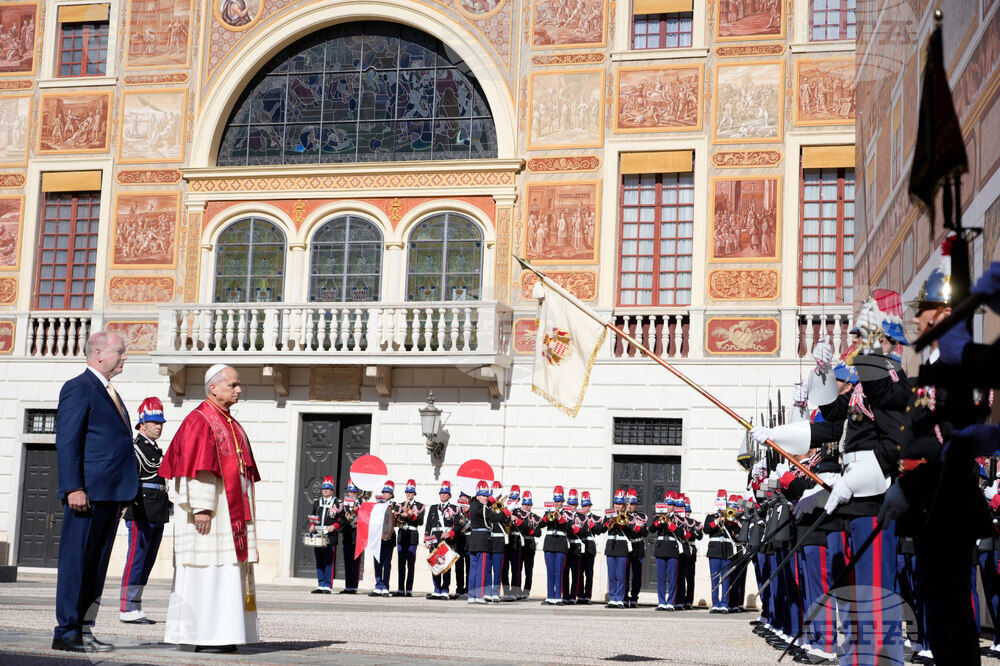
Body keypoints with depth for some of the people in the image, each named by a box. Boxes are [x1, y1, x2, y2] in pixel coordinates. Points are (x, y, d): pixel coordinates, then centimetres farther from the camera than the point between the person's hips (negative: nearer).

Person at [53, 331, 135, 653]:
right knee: (75, 562, -4)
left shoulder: (110, 393, 21)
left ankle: (84, 631, 15)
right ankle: (66, 632, 1)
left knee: (97, 565, 10)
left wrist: (125, 492, 17)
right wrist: (74, 488, -21)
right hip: (87, 493, -9)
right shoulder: (78, 388, -7)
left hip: (111, 493, 9)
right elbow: (67, 441, -13)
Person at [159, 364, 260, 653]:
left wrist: (244, 510, 17)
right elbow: (195, 468, -17)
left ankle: (220, 634, 12)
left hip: (232, 510, 9)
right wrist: (201, 508, -23)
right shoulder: (198, 421, -9)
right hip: (209, 509, -9)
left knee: (227, 572, 8)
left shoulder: (232, 425, 18)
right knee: (206, 571, -8)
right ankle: (200, 636, -4)